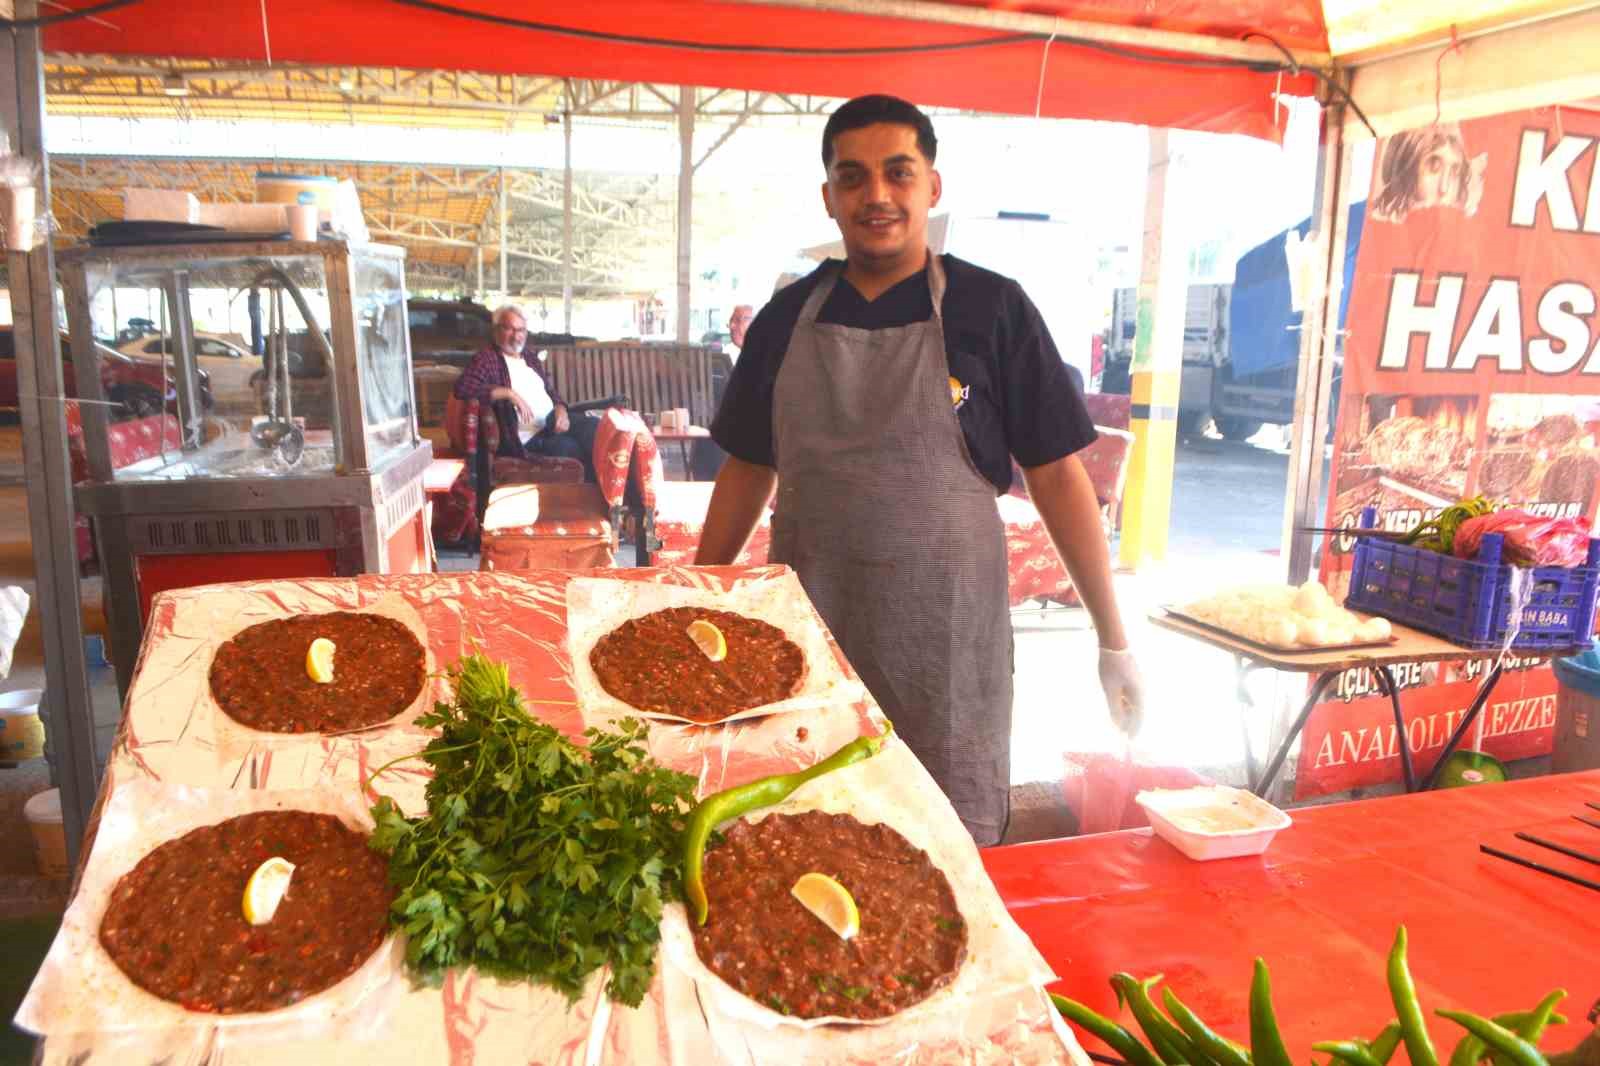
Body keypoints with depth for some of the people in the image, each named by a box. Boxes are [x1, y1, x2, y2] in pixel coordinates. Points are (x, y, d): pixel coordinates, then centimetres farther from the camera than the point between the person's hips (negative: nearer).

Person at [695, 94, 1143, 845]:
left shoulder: (992, 309, -2)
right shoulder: (787, 318, 7)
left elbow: (1057, 475, -2)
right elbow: (747, 470, 13)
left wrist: (1113, 640, -2)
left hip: (944, 637, -2)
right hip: (807, 633, 3)